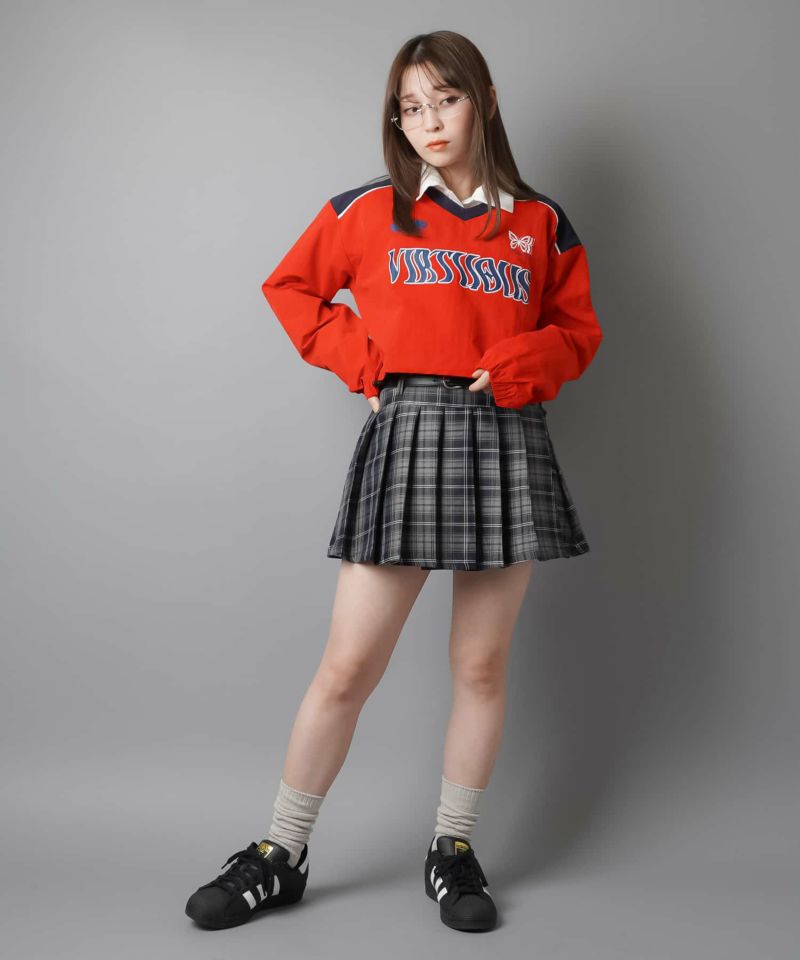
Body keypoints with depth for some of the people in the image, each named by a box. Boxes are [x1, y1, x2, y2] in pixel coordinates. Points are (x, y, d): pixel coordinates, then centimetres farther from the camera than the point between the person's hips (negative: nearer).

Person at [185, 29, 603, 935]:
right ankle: (280, 855, 14)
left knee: (481, 665, 8)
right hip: (406, 430, -2)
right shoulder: (367, 212, 7)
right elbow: (290, 287, 16)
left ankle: (453, 850, 24)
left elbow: (577, 328, 15)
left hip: (506, 438, 2)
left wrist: (527, 365, -6)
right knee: (347, 666, -2)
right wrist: (358, 359, 2)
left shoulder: (541, 225, 11)